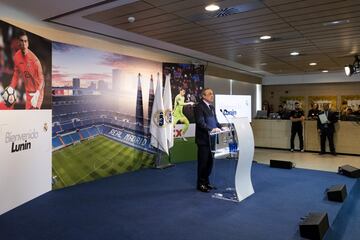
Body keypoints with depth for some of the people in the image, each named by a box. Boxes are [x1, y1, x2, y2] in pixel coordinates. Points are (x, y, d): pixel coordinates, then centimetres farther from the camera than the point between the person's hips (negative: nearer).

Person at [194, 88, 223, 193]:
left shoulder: (212, 107, 17)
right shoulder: (199, 107, -10)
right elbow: (200, 122, -20)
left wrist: (220, 129, 3)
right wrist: (211, 129, -29)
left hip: (211, 139, 8)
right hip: (203, 139, -8)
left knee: (210, 161, 13)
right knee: (203, 162, 1)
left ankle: (206, 182, 26)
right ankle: (200, 184, 13)